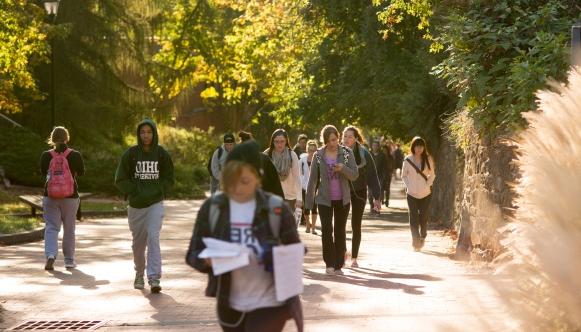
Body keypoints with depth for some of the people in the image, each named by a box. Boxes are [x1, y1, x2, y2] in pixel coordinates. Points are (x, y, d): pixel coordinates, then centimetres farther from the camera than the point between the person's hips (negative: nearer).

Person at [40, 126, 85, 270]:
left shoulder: (46, 155, -7)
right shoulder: (75, 155, -9)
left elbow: (43, 173, 9)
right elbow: (81, 172, 6)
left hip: (50, 196, 0)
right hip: (70, 197, 0)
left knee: (51, 227, 4)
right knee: (69, 229, 12)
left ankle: (50, 255, -17)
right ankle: (69, 260, 20)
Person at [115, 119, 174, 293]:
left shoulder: (161, 154, 1)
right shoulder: (130, 154, -2)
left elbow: (169, 179, 9)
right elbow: (121, 180, 0)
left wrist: (157, 191, -4)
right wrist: (135, 192, -9)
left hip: (155, 203, -1)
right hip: (136, 205, 1)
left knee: (153, 237, -17)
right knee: (138, 242, 12)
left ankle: (154, 278, -19)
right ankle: (139, 274, 34)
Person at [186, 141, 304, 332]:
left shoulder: (276, 208, -9)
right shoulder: (212, 208, -3)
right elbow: (193, 254, -2)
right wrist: (208, 259, -25)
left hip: (269, 303, -3)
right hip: (230, 305, 4)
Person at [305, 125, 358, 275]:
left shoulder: (346, 153, 0)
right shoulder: (319, 155, 0)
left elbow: (355, 175, -3)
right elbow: (313, 179, 3)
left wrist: (343, 168, -23)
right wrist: (308, 200, 1)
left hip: (343, 199, 1)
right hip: (324, 198, -1)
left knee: (340, 231, 6)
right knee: (326, 229, -11)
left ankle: (338, 265, 14)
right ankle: (329, 263, -2)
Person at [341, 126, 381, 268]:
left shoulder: (364, 154, -10)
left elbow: (372, 176, -7)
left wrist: (376, 197, -9)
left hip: (359, 192, -1)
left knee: (356, 226, 5)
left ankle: (354, 258, 14)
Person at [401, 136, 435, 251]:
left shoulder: (428, 159, -1)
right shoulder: (408, 160, -2)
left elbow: (432, 174, 8)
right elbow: (404, 176, 8)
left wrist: (427, 185, -6)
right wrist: (408, 186, -6)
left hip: (425, 194, 0)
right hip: (412, 194, 0)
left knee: (423, 218, 5)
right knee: (414, 219, -7)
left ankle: (422, 237, 29)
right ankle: (416, 242, -8)